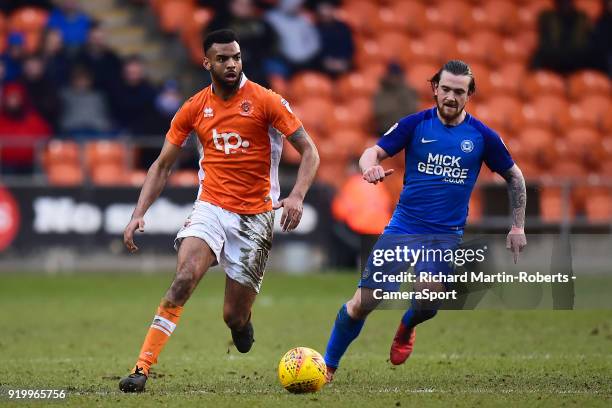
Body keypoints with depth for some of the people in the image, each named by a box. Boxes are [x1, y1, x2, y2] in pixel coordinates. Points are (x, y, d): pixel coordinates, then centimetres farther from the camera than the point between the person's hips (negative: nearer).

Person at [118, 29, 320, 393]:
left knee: (234, 317, 0)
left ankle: (242, 320, 41)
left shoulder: (265, 101, -6)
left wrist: (297, 196, -22)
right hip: (210, 208, 1)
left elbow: (309, 150, -5)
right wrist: (139, 215, 0)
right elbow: (163, 166, 11)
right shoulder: (194, 109, 3)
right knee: (185, 278, -26)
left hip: (255, 216, -1)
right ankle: (143, 367, -26)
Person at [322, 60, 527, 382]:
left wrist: (518, 227, 10)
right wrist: (370, 166, -28)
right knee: (363, 303, -6)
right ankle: (328, 367, 17)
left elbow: (514, 176, 13)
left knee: (428, 298, -27)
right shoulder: (415, 124, -1)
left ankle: (406, 327, 11)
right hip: (402, 228, 1)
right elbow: (374, 152, -3)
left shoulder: (482, 136, 0)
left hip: (447, 234, 0)